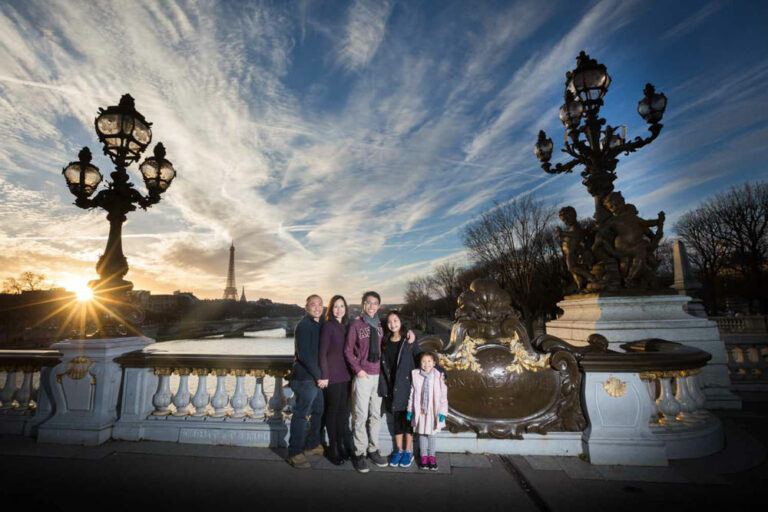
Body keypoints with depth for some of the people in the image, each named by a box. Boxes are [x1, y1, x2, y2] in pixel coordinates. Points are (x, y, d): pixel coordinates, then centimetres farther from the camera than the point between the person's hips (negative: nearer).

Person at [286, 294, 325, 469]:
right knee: (301, 414, -1)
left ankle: (312, 445, 33)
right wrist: (318, 375, -17)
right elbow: (303, 354, -22)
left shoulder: (319, 325, 14)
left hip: (317, 377, 9)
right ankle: (294, 453, 11)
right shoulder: (304, 325, -15)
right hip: (305, 378, -9)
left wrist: (321, 375, 12)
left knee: (320, 412, 18)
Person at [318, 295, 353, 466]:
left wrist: (351, 370, 7)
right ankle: (332, 449, 17)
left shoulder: (345, 326, 10)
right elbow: (323, 352, -11)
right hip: (333, 375, -6)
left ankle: (340, 444, 28)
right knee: (333, 410, 4)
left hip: (346, 375, 6)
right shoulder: (327, 326, -9)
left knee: (343, 410, 13)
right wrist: (324, 376, -13)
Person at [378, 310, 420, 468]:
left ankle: (409, 451, 17)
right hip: (391, 386, 3)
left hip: (407, 385, -3)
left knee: (408, 417, 4)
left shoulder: (409, 341, -4)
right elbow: (382, 365, 6)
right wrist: (384, 387, 1)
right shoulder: (385, 342, 6)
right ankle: (399, 450, 23)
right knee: (396, 417, 11)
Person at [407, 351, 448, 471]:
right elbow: (412, 393, 3)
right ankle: (424, 457, 26)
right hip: (419, 411, 1)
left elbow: (443, 395, -4)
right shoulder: (415, 375, -5)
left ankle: (432, 457, 25)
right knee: (421, 434, 11)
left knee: (431, 434, 8)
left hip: (433, 411, -1)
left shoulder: (439, 376, -9)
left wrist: (442, 412, -6)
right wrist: (410, 410, 5)